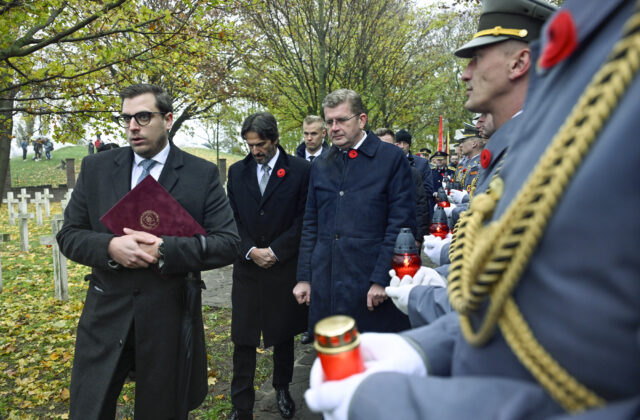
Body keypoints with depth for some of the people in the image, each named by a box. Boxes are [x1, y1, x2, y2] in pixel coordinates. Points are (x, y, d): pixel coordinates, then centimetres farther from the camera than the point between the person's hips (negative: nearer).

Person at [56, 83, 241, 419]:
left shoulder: (202, 174, -4)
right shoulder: (96, 168, 4)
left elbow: (228, 242, -9)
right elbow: (68, 234, 5)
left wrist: (164, 249, -21)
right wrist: (109, 247, -17)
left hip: (168, 321, -1)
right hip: (105, 318, 2)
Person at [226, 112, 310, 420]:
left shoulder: (299, 170, -4)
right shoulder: (237, 172, 6)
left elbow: (304, 219, -6)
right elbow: (232, 218, 6)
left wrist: (274, 252, -11)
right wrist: (251, 250, -9)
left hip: (284, 268, -1)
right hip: (247, 268, 2)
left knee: (284, 336, 15)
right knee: (243, 340, 5)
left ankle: (282, 389, 36)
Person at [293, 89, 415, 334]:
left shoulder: (392, 159, -2)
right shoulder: (320, 167, 13)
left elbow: (402, 224, -7)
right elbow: (310, 226, 15)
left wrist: (381, 279, -12)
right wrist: (304, 278, 10)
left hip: (372, 288, -4)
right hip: (325, 288, 4)